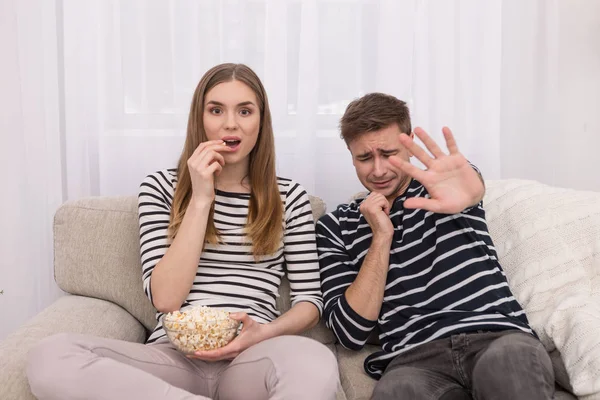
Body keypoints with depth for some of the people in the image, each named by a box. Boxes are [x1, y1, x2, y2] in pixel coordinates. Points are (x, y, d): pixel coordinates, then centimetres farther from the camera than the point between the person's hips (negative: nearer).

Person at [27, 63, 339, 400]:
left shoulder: (290, 197, 8)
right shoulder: (161, 188, 7)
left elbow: (310, 299, 8)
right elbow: (165, 299, -5)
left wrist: (265, 333, -14)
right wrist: (200, 199, -10)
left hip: (250, 358, -2)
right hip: (176, 356, 3)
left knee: (317, 364, -38)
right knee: (50, 358, -28)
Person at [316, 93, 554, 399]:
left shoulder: (445, 184, 12)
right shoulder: (335, 228, 11)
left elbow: (473, 187, -15)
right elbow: (351, 333, 1)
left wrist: (470, 191, -40)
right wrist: (381, 237, -4)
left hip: (499, 335, 1)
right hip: (415, 356, 0)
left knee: (510, 358, -34)